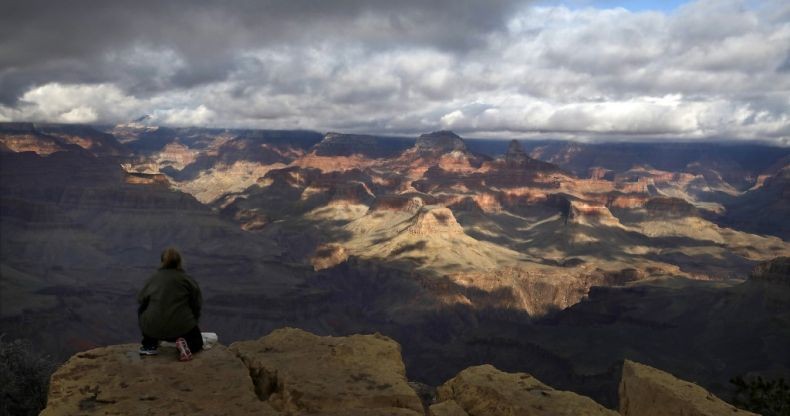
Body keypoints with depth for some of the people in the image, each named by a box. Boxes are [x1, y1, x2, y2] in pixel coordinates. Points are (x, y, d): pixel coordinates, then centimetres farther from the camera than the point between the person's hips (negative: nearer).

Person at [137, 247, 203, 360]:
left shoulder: (153, 278, 9)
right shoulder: (187, 279, 3)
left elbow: (140, 299, 17)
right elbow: (197, 304, 1)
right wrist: (193, 320, 18)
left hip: (153, 328, 2)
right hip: (182, 327, -1)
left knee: (142, 311, 32)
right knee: (197, 342, 27)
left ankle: (150, 346, 21)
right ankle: (185, 344, -8)